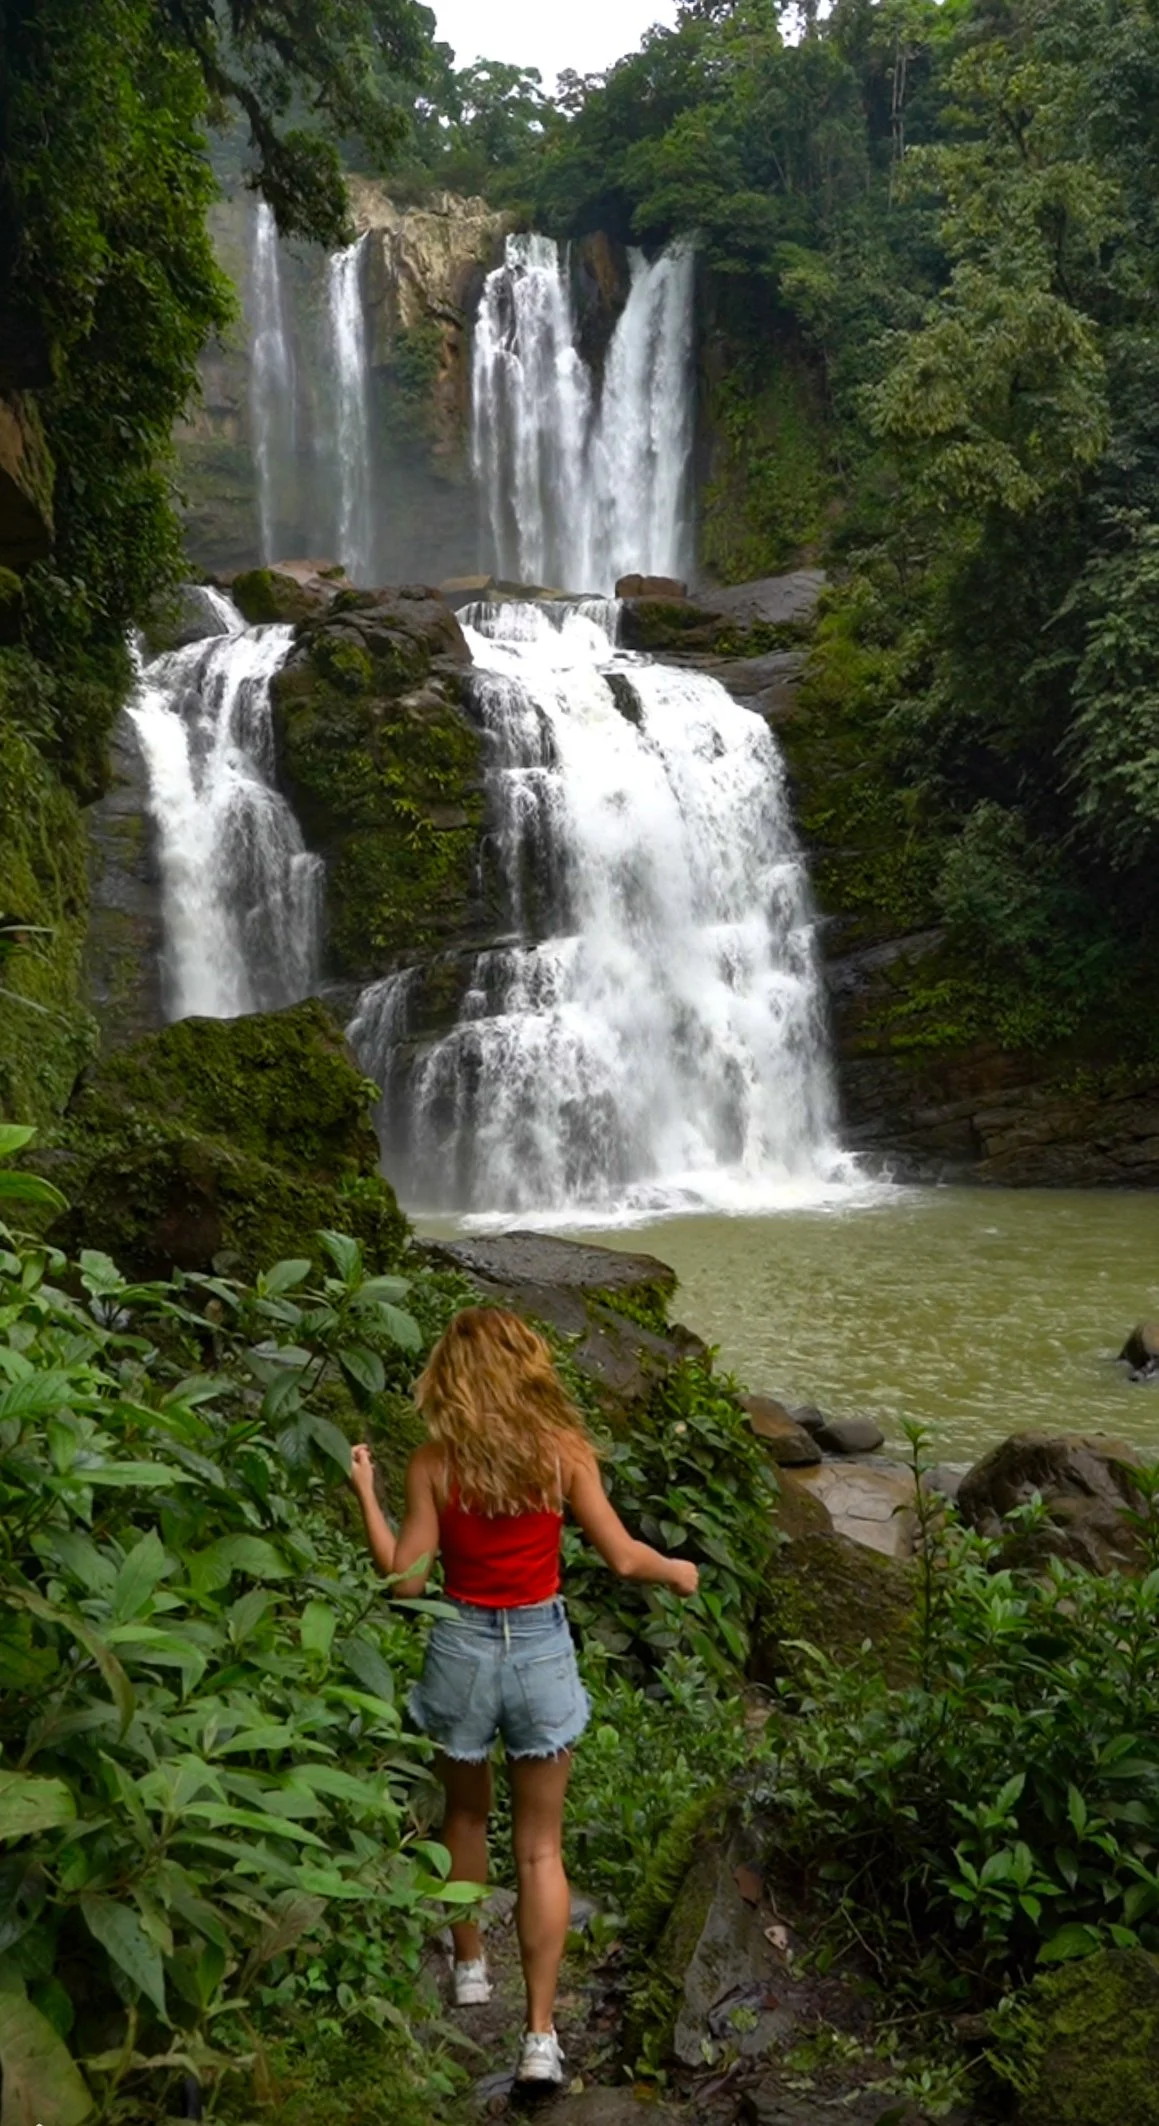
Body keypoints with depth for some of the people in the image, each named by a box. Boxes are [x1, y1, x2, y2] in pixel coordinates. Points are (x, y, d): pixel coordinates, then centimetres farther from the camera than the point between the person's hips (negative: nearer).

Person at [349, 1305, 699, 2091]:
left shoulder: (434, 1462, -12)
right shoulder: (563, 1449, -11)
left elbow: (406, 1579, -9)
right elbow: (622, 1557, -7)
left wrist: (366, 1494, 0)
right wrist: (678, 1570, 13)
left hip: (463, 1649, 0)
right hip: (542, 1651, 0)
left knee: (466, 1815, 26)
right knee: (541, 1846, 11)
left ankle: (470, 1967, 43)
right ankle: (541, 2034, 11)